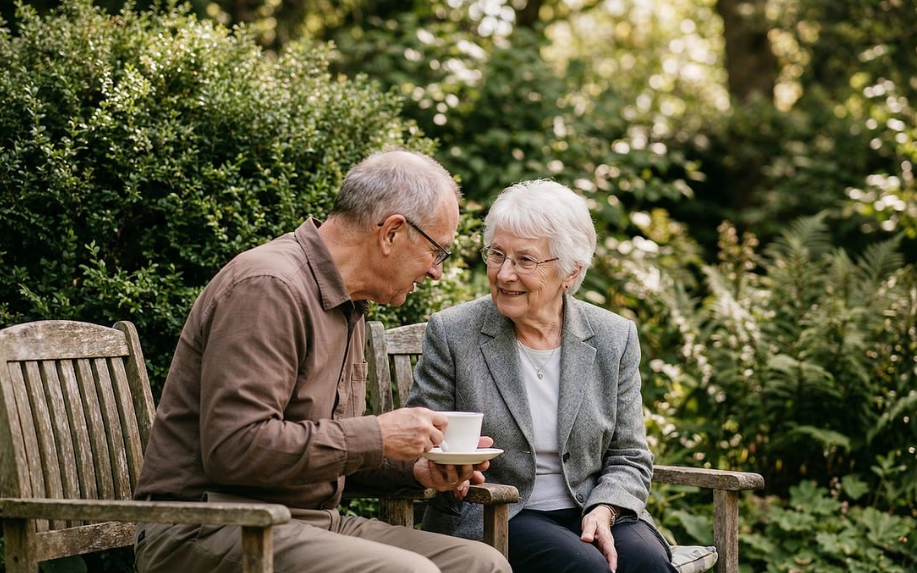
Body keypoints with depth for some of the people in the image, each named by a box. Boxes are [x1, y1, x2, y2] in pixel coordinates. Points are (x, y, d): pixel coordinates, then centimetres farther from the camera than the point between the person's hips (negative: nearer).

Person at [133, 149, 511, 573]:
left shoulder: (347, 305, 17)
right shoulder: (269, 287, -16)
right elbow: (234, 449, -25)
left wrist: (416, 469, 5)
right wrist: (377, 436, -19)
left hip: (310, 522, 10)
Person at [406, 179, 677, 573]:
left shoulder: (615, 338, 4)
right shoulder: (452, 333, -2)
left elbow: (628, 457, 8)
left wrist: (604, 510, -12)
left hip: (591, 513, 3)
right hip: (488, 520, -3)